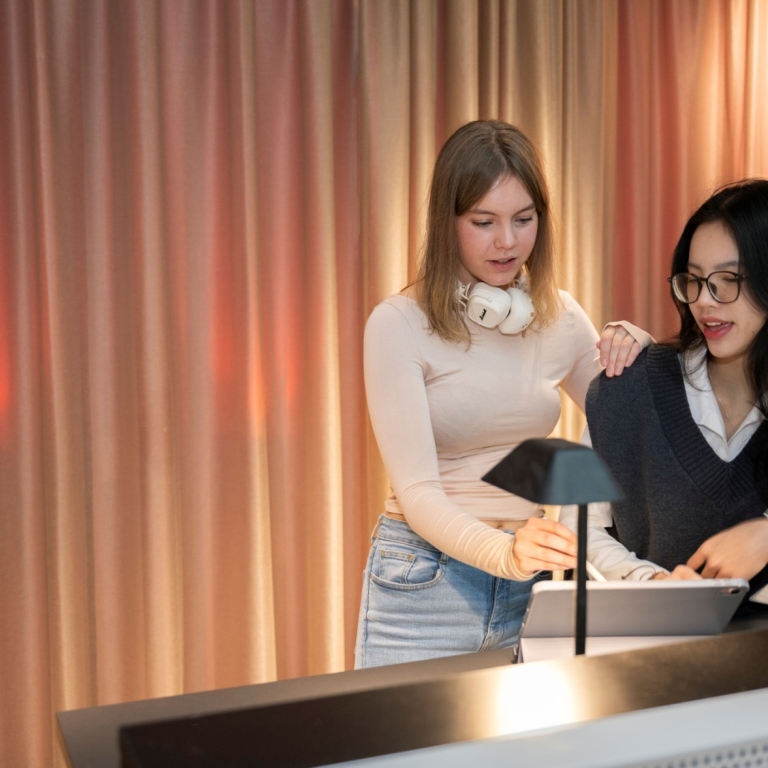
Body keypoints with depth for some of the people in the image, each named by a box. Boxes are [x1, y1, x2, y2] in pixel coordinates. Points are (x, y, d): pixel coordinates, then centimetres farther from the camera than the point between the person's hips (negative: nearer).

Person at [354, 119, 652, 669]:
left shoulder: (561, 318, 4)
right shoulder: (399, 325, -11)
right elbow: (417, 491, -17)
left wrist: (635, 357, -4)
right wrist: (506, 552, -35)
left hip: (531, 583, 4)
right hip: (424, 585, -4)